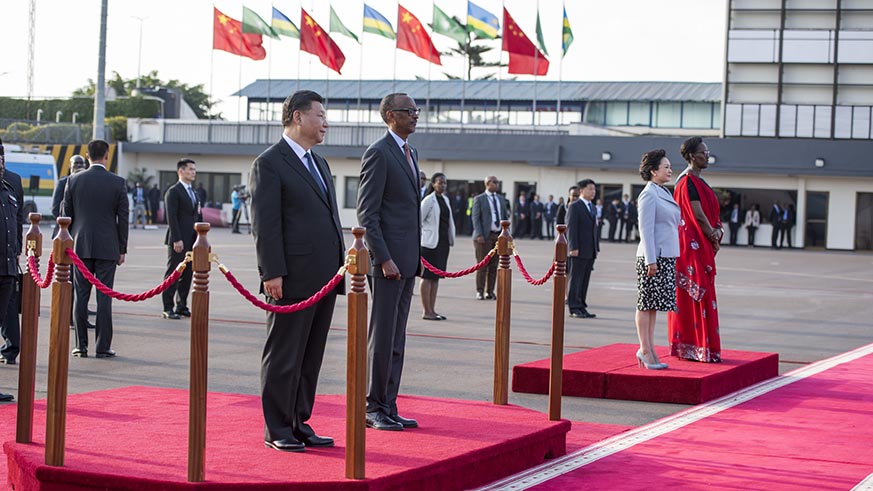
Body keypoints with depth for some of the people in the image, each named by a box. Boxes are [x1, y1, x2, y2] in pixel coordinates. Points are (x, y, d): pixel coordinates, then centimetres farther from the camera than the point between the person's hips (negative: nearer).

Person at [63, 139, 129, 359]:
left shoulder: (74, 180, 1)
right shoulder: (118, 183, -3)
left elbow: (66, 215, 5)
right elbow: (123, 218, 0)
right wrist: (122, 249, 7)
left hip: (81, 247, 1)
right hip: (107, 248, -1)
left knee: (81, 297, 5)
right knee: (104, 298, 0)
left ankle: (81, 346, 6)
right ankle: (103, 347, 1)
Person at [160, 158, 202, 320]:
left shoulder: (194, 193, 19)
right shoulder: (173, 192, -7)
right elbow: (171, 217, -13)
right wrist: (177, 239, -19)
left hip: (192, 240, 8)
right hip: (179, 241, -8)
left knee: (188, 273, 9)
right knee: (173, 273, -4)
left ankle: (181, 306, 16)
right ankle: (168, 308, -1)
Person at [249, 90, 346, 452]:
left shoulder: (319, 163, 20)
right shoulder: (269, 164, -6)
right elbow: (264, 224, -12)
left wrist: (339, 266, 17)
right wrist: (272, 273, -17)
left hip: (324, 279, 8)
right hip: (293, 279, -8)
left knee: (311, 357, 12)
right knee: (283, 357, 0)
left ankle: (299, 424, 20)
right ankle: (277, 430, 7)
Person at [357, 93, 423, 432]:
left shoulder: (410, 153, 18)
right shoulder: (378, 153, -10)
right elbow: (367, 213, -15)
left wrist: (415, 257, 17)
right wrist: (384, 259, -20)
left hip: (407, 260, 9)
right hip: (388, 258, -9)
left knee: (397, 339, 11)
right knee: (382, 337, -4)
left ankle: (388, 406, 17)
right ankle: (374, 408, 4)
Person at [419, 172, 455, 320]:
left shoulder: (445, 199, 13)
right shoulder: (428, 200, -9)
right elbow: (418, 220, -9)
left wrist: (451, 239, 14)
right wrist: (419, 239, -10)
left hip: (443, 242, 8)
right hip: (431, 242, -8)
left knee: (436, 276, 10)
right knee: (428, 276, -3)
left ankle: (432, 310, 15)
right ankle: (427, 311, -1)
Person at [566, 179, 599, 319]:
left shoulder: (592, 207, 19)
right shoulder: (574, 207, -6)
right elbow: (571, 228, -12)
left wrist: (596, 247, 14)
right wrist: (573, 248, -19)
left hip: (590, 251, 8)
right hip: (578, 250, -8)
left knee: (585, 280, 8)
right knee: (576, 279, -4)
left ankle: (581, 307, 11)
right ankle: (574, 308, -2)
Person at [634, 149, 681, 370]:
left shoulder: (665, 193, 17)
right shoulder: (649, 194, -11)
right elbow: (646, 229, -16)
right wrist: (651, 260, -20)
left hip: (666, 256, 9)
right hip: (653, 257, -9)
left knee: (654, 305, 10)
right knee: (646, 304, -3)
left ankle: (649, 350, 14)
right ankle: (645, 351, 0)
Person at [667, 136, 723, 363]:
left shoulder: (698, 180, 17)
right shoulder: (689, 181, -14)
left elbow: (709, 213, 15)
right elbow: (698, 214, -18)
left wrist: (716, 233, -3)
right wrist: (714, 238, -7)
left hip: (702, 244, 10)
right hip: (693, 244, -10)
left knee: (692, 293, 11)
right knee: (698, 293, -7)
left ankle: (687, 345, 15)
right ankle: (698, 347, -4)